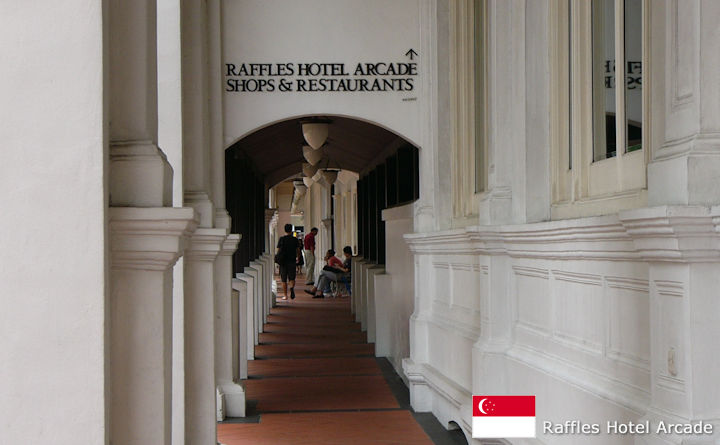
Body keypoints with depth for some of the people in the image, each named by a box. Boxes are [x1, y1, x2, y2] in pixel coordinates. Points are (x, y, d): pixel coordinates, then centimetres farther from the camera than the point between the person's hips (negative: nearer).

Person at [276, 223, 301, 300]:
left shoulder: (281, 239, -2)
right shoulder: (295, 239, 0)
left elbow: (278, 251, -3)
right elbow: (298, 251, 2)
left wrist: (276, 254, 18)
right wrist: (297, 258, 20)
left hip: (283, 261, 0)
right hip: (292, 261, 0)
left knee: (284, 280, 8)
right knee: (292, 278, 5)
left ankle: (285, 296, 8)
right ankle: (292, 287, -26)